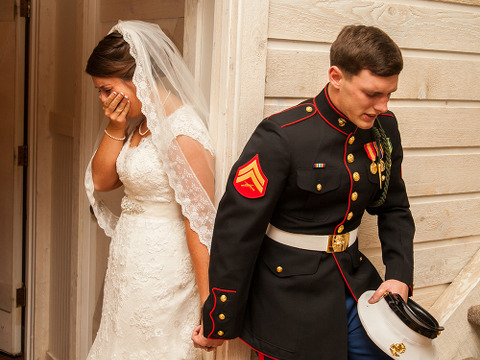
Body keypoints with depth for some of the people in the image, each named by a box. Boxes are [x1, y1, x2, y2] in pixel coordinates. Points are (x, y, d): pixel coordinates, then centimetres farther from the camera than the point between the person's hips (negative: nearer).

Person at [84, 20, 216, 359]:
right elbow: (101, 180, 11)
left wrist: (208, 304, -21)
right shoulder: (138, 123, 6)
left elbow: (200, 222, -22)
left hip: (162, 268, -8)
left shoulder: (184, 133, -21)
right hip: (129, 261, 8)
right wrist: (115, 129, -4)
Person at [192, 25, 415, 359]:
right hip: (291, 294, -6)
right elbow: (237, 229, -18)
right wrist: (221, 323, -13)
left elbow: (394, 209, 13)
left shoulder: (384, 128, -1)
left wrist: (400, 275, -3)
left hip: (354, 279, 6)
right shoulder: (281, 136, -21)